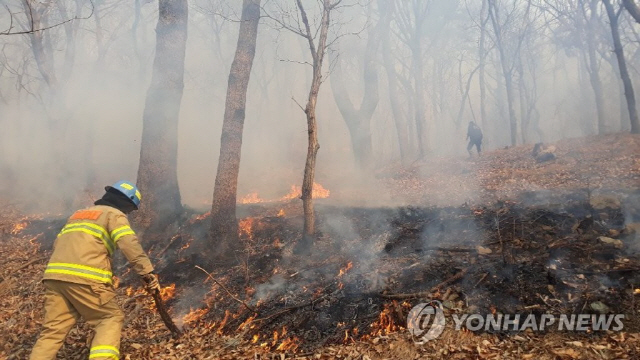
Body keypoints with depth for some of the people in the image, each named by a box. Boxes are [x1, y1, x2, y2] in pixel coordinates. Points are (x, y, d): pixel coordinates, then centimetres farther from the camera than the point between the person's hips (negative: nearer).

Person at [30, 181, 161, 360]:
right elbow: (130, 245, -9)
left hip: (54, 275, 7)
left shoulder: (78, 213, 30)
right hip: (85, 278, -7)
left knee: (53, 330, 11)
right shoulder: (115, 214, 7)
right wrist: (148, 273, -11)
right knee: (111, 318, 5)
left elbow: (57, 243, 26)